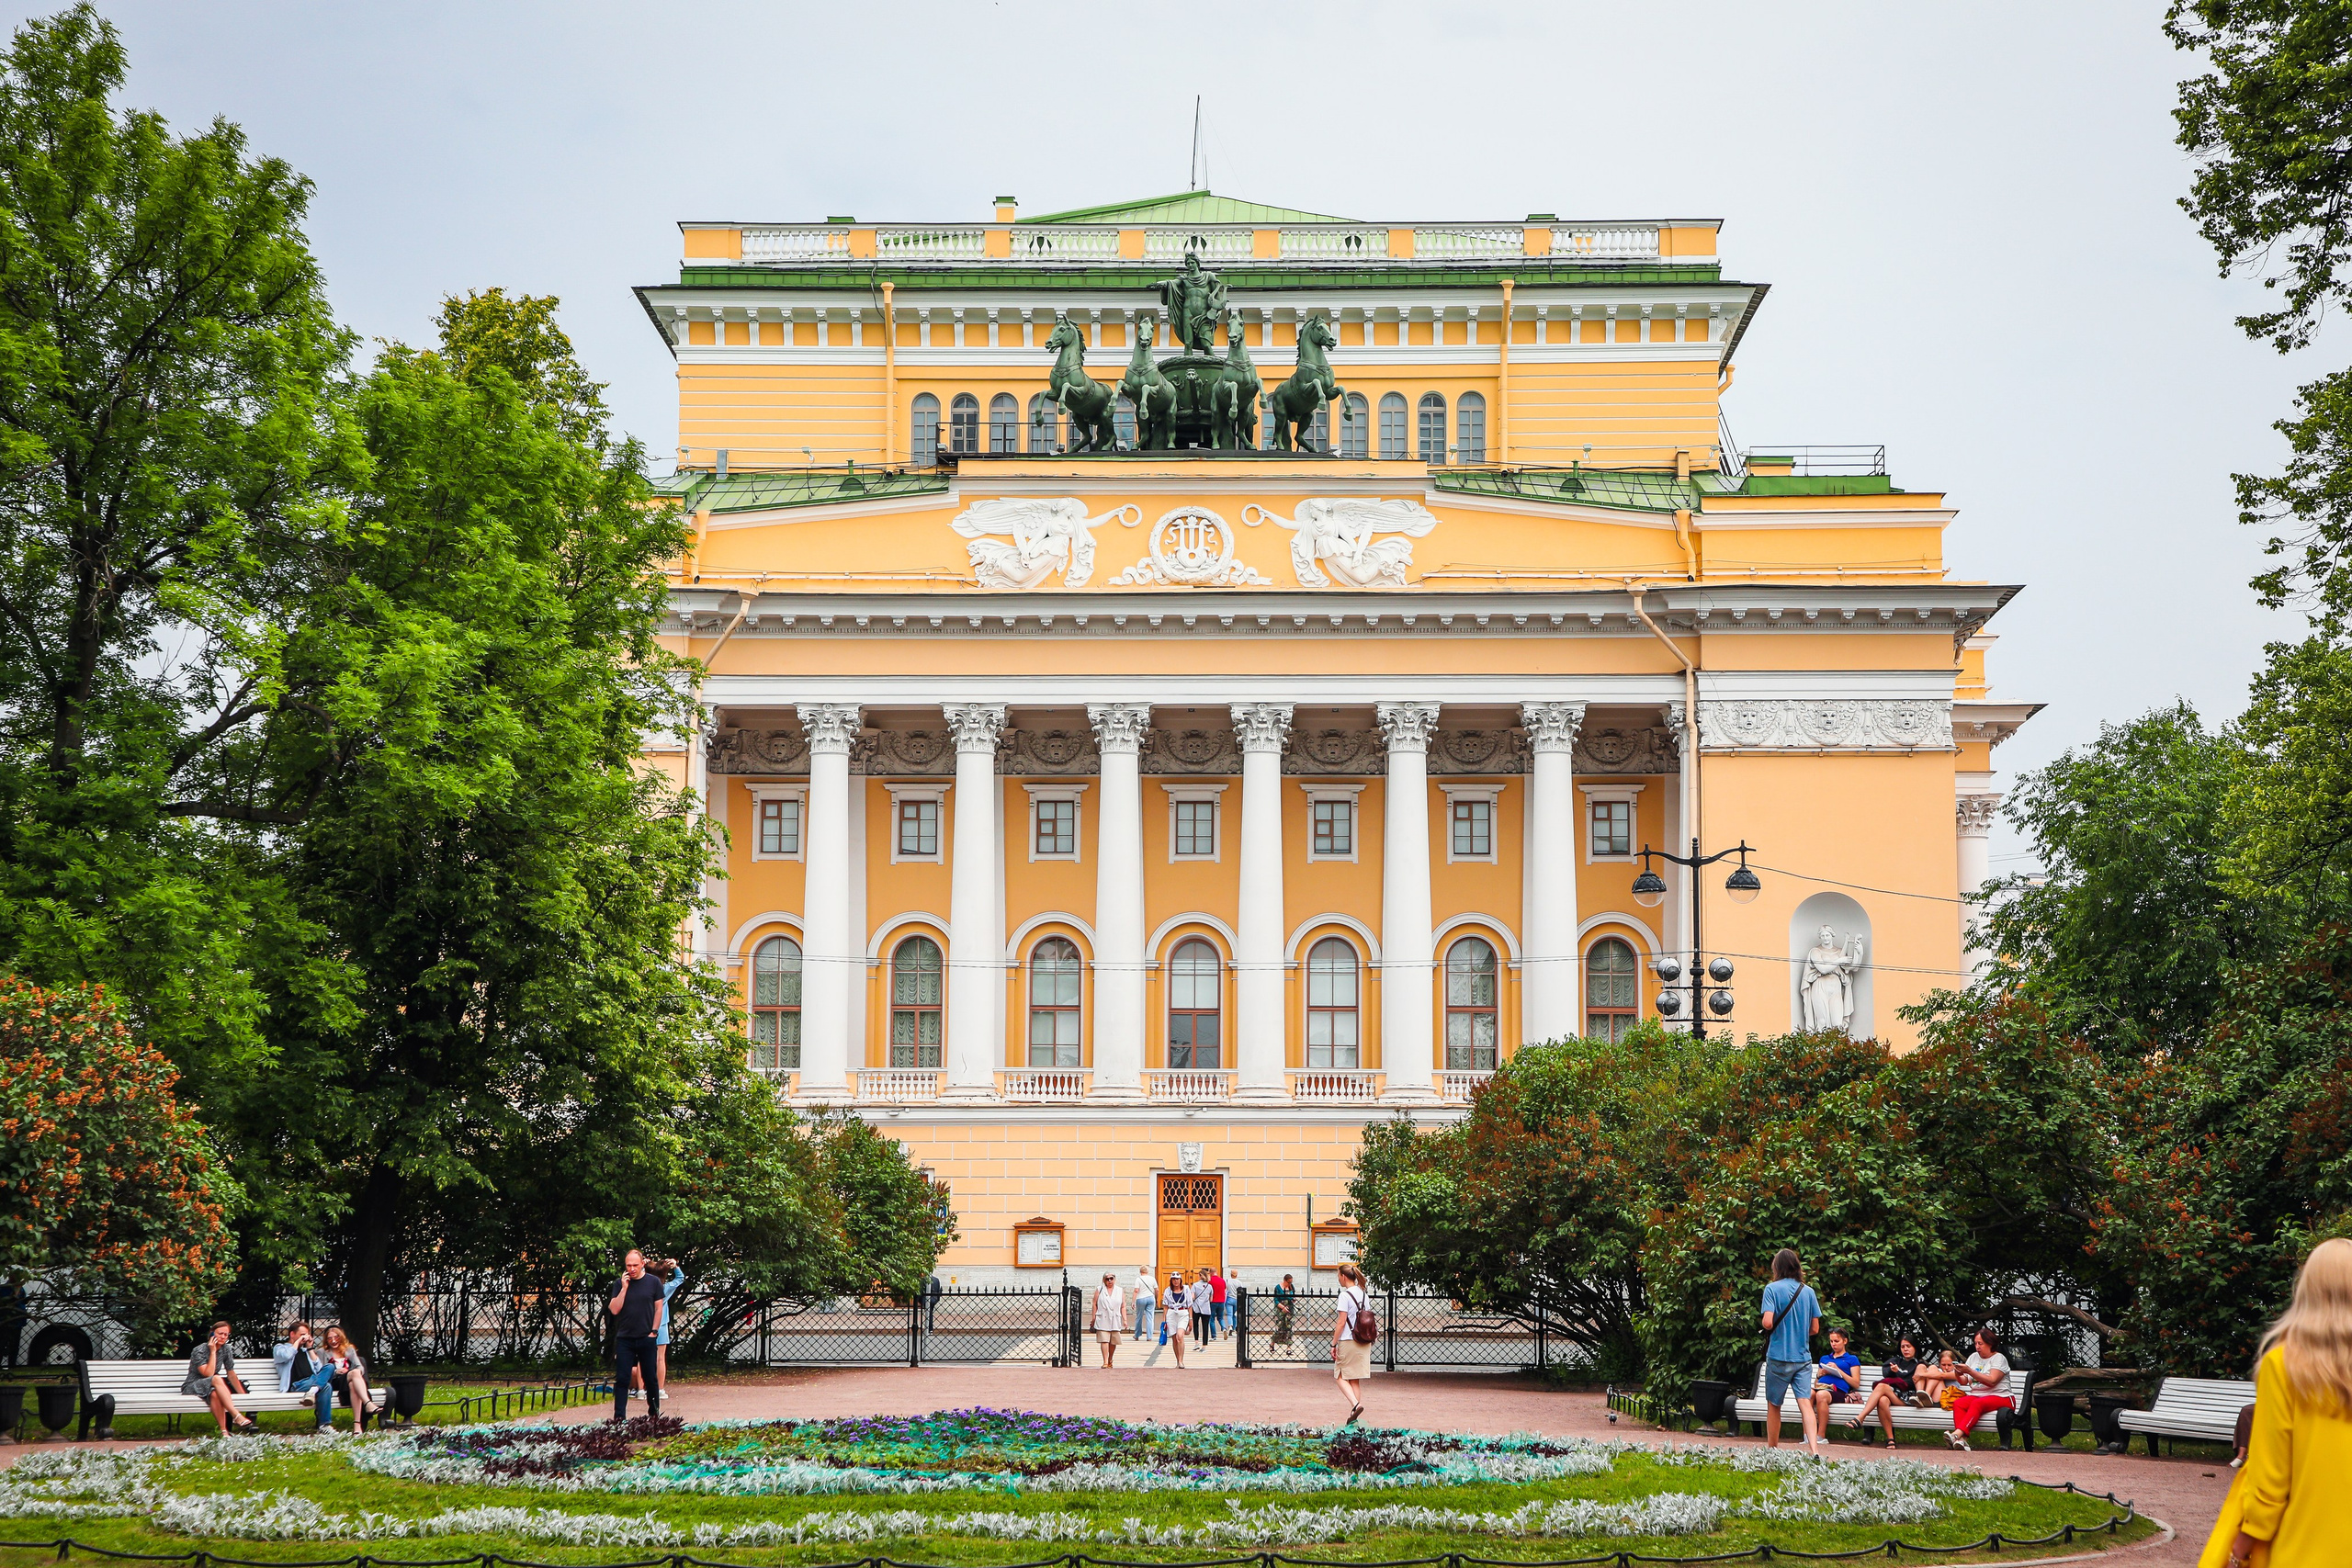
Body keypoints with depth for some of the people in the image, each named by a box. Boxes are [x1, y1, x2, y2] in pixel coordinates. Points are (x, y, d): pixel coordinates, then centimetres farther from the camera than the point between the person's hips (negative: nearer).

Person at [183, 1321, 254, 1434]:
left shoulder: (225, 1349, 3)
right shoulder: (199, 1351, -14)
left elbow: (231, 1374, 7)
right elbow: (208, 1374, -25)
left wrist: (243, 1395, 1)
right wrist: (213, 1351, -22)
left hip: (212, 1387, 4)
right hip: (192, 1388, -4)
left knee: (215, 1394, -37)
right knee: (217, 1379, -37)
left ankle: (224, 1432, -45)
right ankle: (236, 1416, -49)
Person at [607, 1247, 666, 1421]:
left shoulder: (653, 1282, 2)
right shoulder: (619, 1284, 3)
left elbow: (659, 1308, 6)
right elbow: (614, 1309, -5)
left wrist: (654, 1331, -2)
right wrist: (624, 1288, -12)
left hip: (646, 1339, 0)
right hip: (624, 1339, 0)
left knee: (651, 1378, 7)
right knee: (622, 1379, -4)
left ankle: (654, 1412, 20)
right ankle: (619, 1416, -4)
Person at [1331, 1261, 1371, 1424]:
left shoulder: (1345, 1295, -13)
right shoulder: (1364, 1294, 9)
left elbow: (1341, 1323, -15)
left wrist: (1333, 1344, -9)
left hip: (1348, 1342, -7)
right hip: (1364, 1342, 7)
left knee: (1340, 1376, 7)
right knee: (1355, 1380, 12)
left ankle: (1355, 1404, -15)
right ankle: (1354, 1417, 10)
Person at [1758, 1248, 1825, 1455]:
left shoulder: (1773, 1289, -8)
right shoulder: (1808, 1291, 4)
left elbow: (1768, 1322, -18)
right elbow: (1815, 1328, 6)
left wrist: (1766, 1327, 5)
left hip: (1779, 1356, -3)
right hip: (1803, 1357, 3)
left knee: (1773, 1405, 12)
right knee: (1805, 1402, -5)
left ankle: (1772, 1448, 21)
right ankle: (1813, 1448, -22)